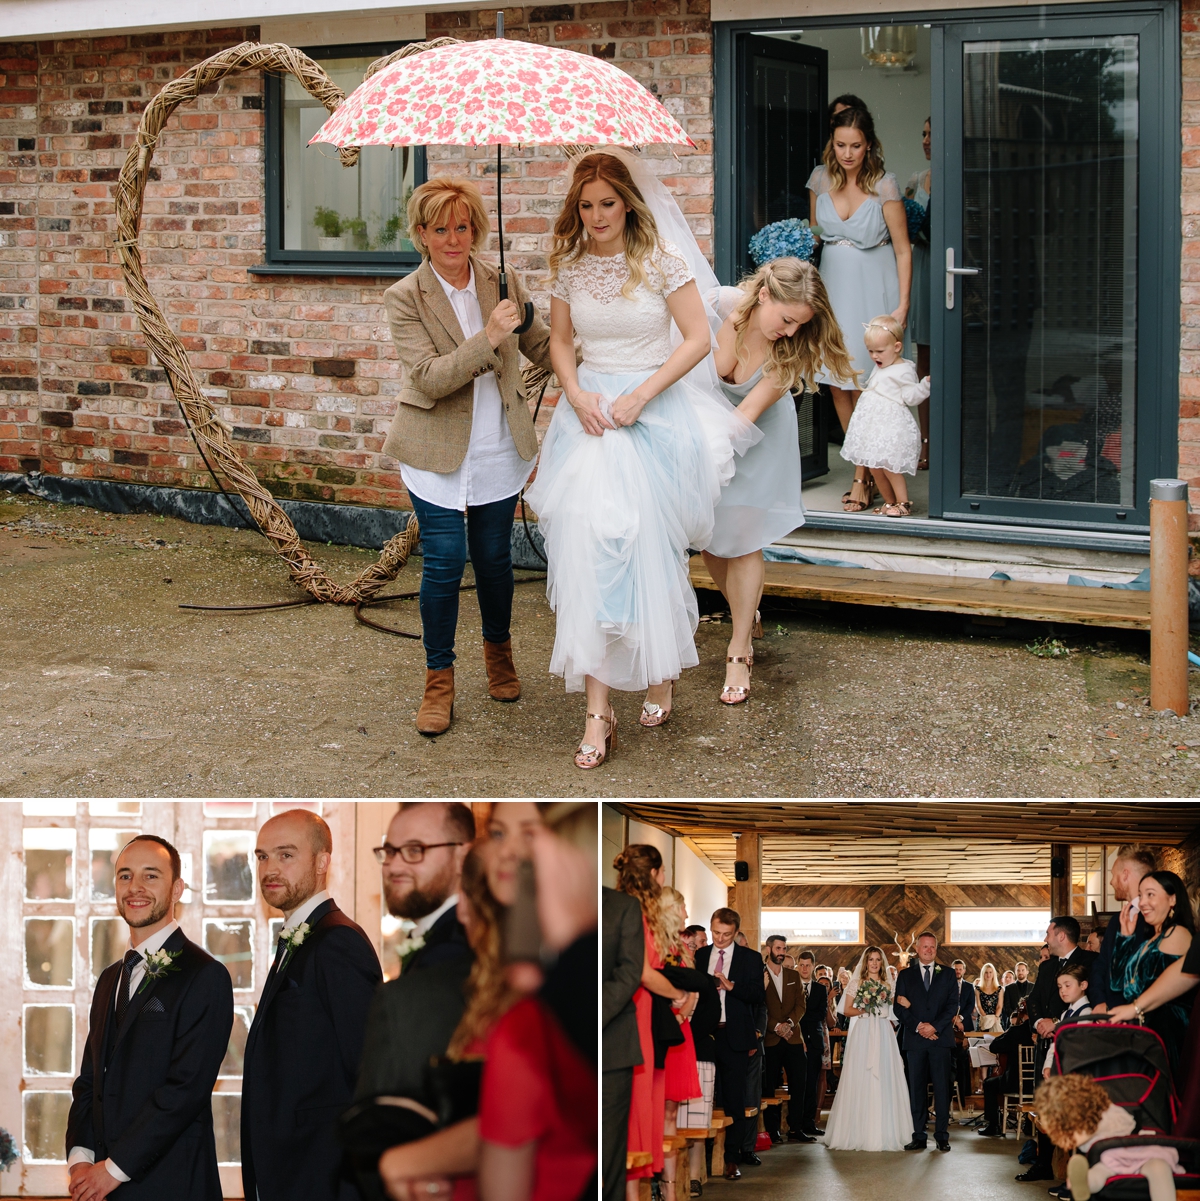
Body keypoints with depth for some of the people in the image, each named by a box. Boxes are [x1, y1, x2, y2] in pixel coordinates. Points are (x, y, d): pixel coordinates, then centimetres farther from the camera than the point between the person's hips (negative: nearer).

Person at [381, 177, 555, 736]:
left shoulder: (504, 282, 1)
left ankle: (499, 651, 37)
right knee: (444, 562, -5)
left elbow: (544, 346, 12)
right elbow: (430, 379, -19)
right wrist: (487, 338, -29)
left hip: (499, 450, 3)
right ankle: (439, 679, 11)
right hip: (438, 453, -3)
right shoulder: (405, 299, -9)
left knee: (493, 558, 11)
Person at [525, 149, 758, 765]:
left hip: (652, 412, -3)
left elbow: (698, 338, -8)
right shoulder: (569, 265, 4)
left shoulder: (663, 262, -7)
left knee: (649, 547, 1)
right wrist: (577, 395, -4)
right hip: (589, 410, 3)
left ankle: (661, 671, 26)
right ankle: (597, 710, -11)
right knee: (587, 546, -9)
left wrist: (640, 395, -15)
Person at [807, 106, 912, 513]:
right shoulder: (821, 179, 1)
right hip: (833, 284, 5)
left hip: (873, 288, -5)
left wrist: (902, 304, -11)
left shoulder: (883, 185, -11)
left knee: (865, 386, -6)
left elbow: (902, 249, -7)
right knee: (836, 384, 5)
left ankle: (863, 478, 3)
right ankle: (866, 467, 18)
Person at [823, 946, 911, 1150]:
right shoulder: (857, 983, 8)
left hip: (883, 1034, 2)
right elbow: (847, 1010, 4)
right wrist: (865, 1010, -9)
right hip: (862, 1033, -2)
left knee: (883, 1080, -3)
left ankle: (884, 1132, 0)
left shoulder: (887, 986, 15)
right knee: (860, 1081, -6)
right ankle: (858, 1132, -4)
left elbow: (892, 1009, 15)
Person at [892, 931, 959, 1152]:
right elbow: (899, 1007, 5)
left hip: (940, 1037, -1)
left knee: (942, 1087, -2)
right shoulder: (905, 975, 12)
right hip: (915, 1039, 1)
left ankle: (942, 1135, 0)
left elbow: (953, 1005, 2)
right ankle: (919, 1136, 2)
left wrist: (934, 1026, -11)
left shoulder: (947, 975, 11)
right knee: (916, 1088, 0)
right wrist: (918, 1026, -9)